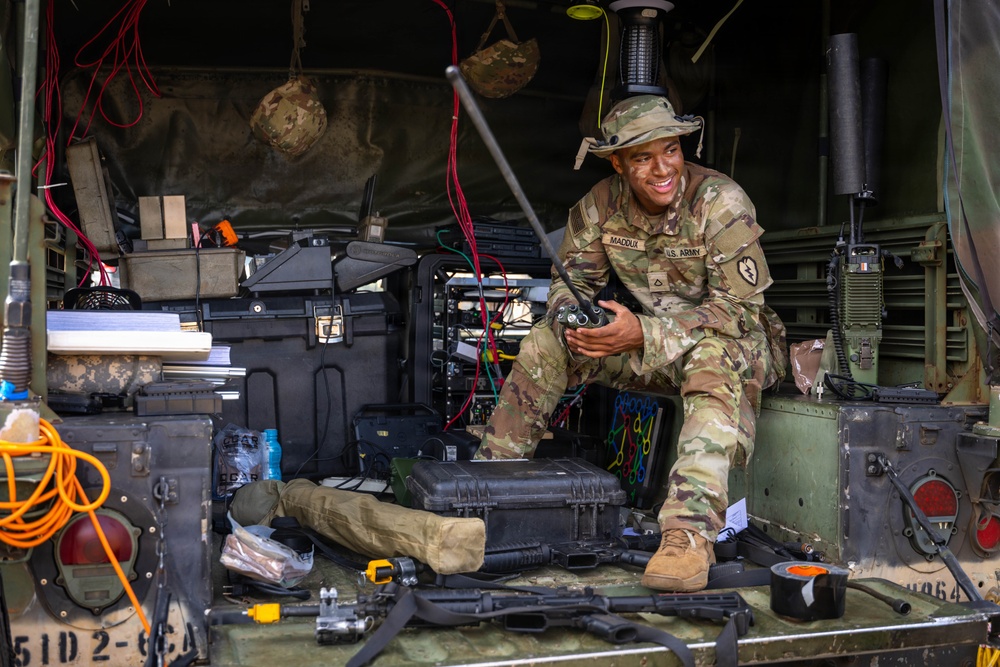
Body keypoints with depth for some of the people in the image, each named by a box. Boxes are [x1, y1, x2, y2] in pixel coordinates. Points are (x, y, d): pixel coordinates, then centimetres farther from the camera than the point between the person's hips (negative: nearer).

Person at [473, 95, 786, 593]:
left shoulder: (721, 203, -22)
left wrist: (643, 334, -36)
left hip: (737, 343, -5)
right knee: (547, 340, -9)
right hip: (651, 343, 5)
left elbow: (739, 309, -25)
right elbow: (571, 278, 2)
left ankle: (690, 531, -50)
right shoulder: (602, 204, -6)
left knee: (714, 357, -40)